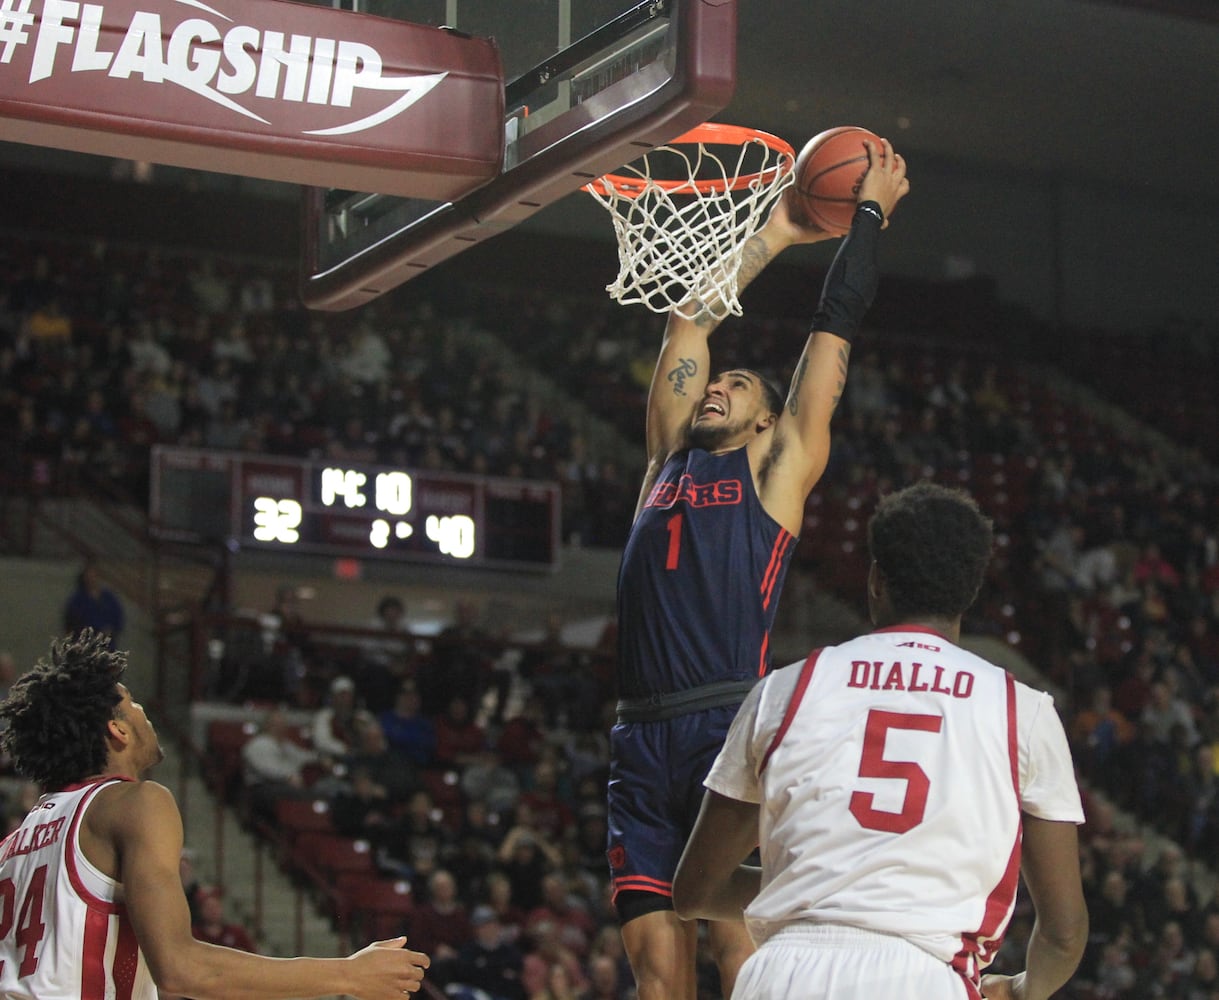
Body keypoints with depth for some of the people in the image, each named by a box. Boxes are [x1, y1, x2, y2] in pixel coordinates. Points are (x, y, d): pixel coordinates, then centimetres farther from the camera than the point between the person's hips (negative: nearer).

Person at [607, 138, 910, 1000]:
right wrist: (777, 232, 38)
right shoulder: (670, 459, 23)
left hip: (732, 728, -5)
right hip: (644, 740, 5)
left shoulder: (779, 464, 12)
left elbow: (837, 324, 15)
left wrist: (870, 212, 24)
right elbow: (688, 319, 30)